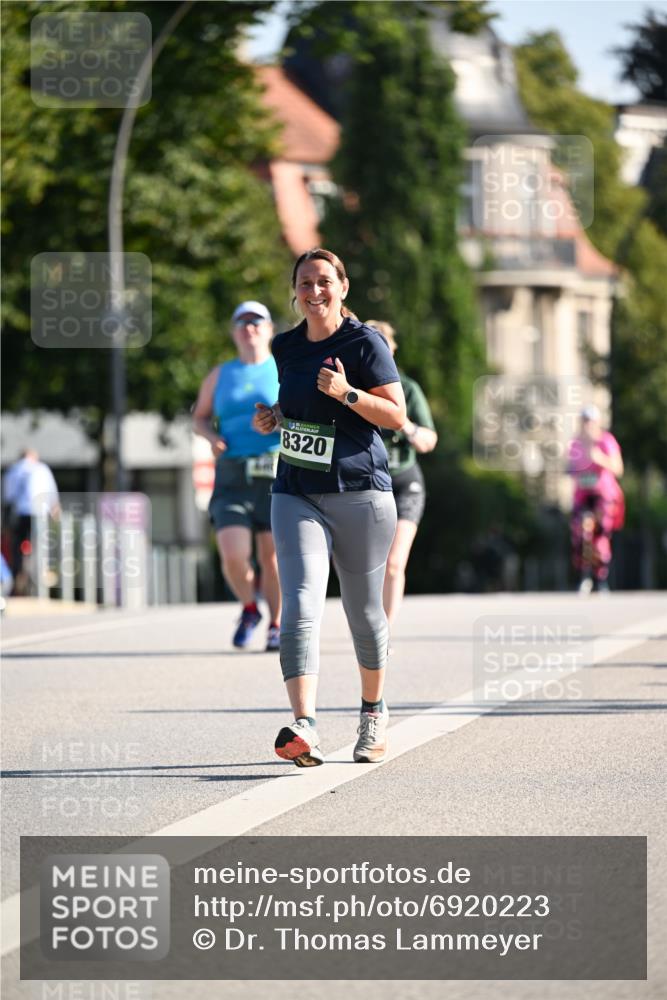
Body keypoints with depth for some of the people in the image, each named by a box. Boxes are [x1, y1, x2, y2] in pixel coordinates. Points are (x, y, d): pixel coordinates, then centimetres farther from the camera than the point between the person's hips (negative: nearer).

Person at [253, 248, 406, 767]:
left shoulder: (365, 343, -5)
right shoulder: (286, 347, 11)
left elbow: (397, 415, -8)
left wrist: (347, 393, -22)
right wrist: (273, 417, 6)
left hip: (360, 494, -3)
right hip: (296, 495, 3)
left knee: (364, 612, 10)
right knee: (301, 606, -16)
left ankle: (374, 713, 35)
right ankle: (305, 727, -30)